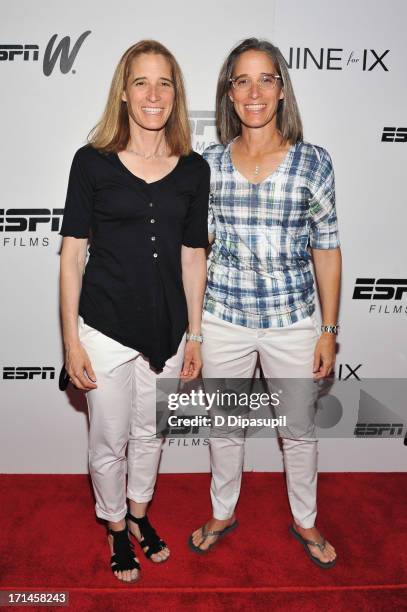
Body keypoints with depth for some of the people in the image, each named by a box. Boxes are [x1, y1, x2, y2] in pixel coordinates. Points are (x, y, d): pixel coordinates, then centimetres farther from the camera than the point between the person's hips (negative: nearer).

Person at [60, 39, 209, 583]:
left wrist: (195, 335, 6)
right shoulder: (92, 162, -7)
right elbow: (73, 253, -5)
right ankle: (116, 528, 40)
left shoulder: (194, 169, 0)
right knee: (110, 442, 12)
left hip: (168, 328, 3)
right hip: (106, 328, -2)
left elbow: (192, 256, 4)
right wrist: (72, 340, -7)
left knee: (151, 433, 20)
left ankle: (139, 514, 47)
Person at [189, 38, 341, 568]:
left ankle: (305, 521, 43)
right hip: (223, 320, 1)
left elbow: (326, 251, -2)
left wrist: (329, 331, -3)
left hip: (292, 322, -1)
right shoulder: (209, 163, -2)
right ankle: (223, 513, 44)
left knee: (299, 429, 16)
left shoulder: (313, 162, -6)